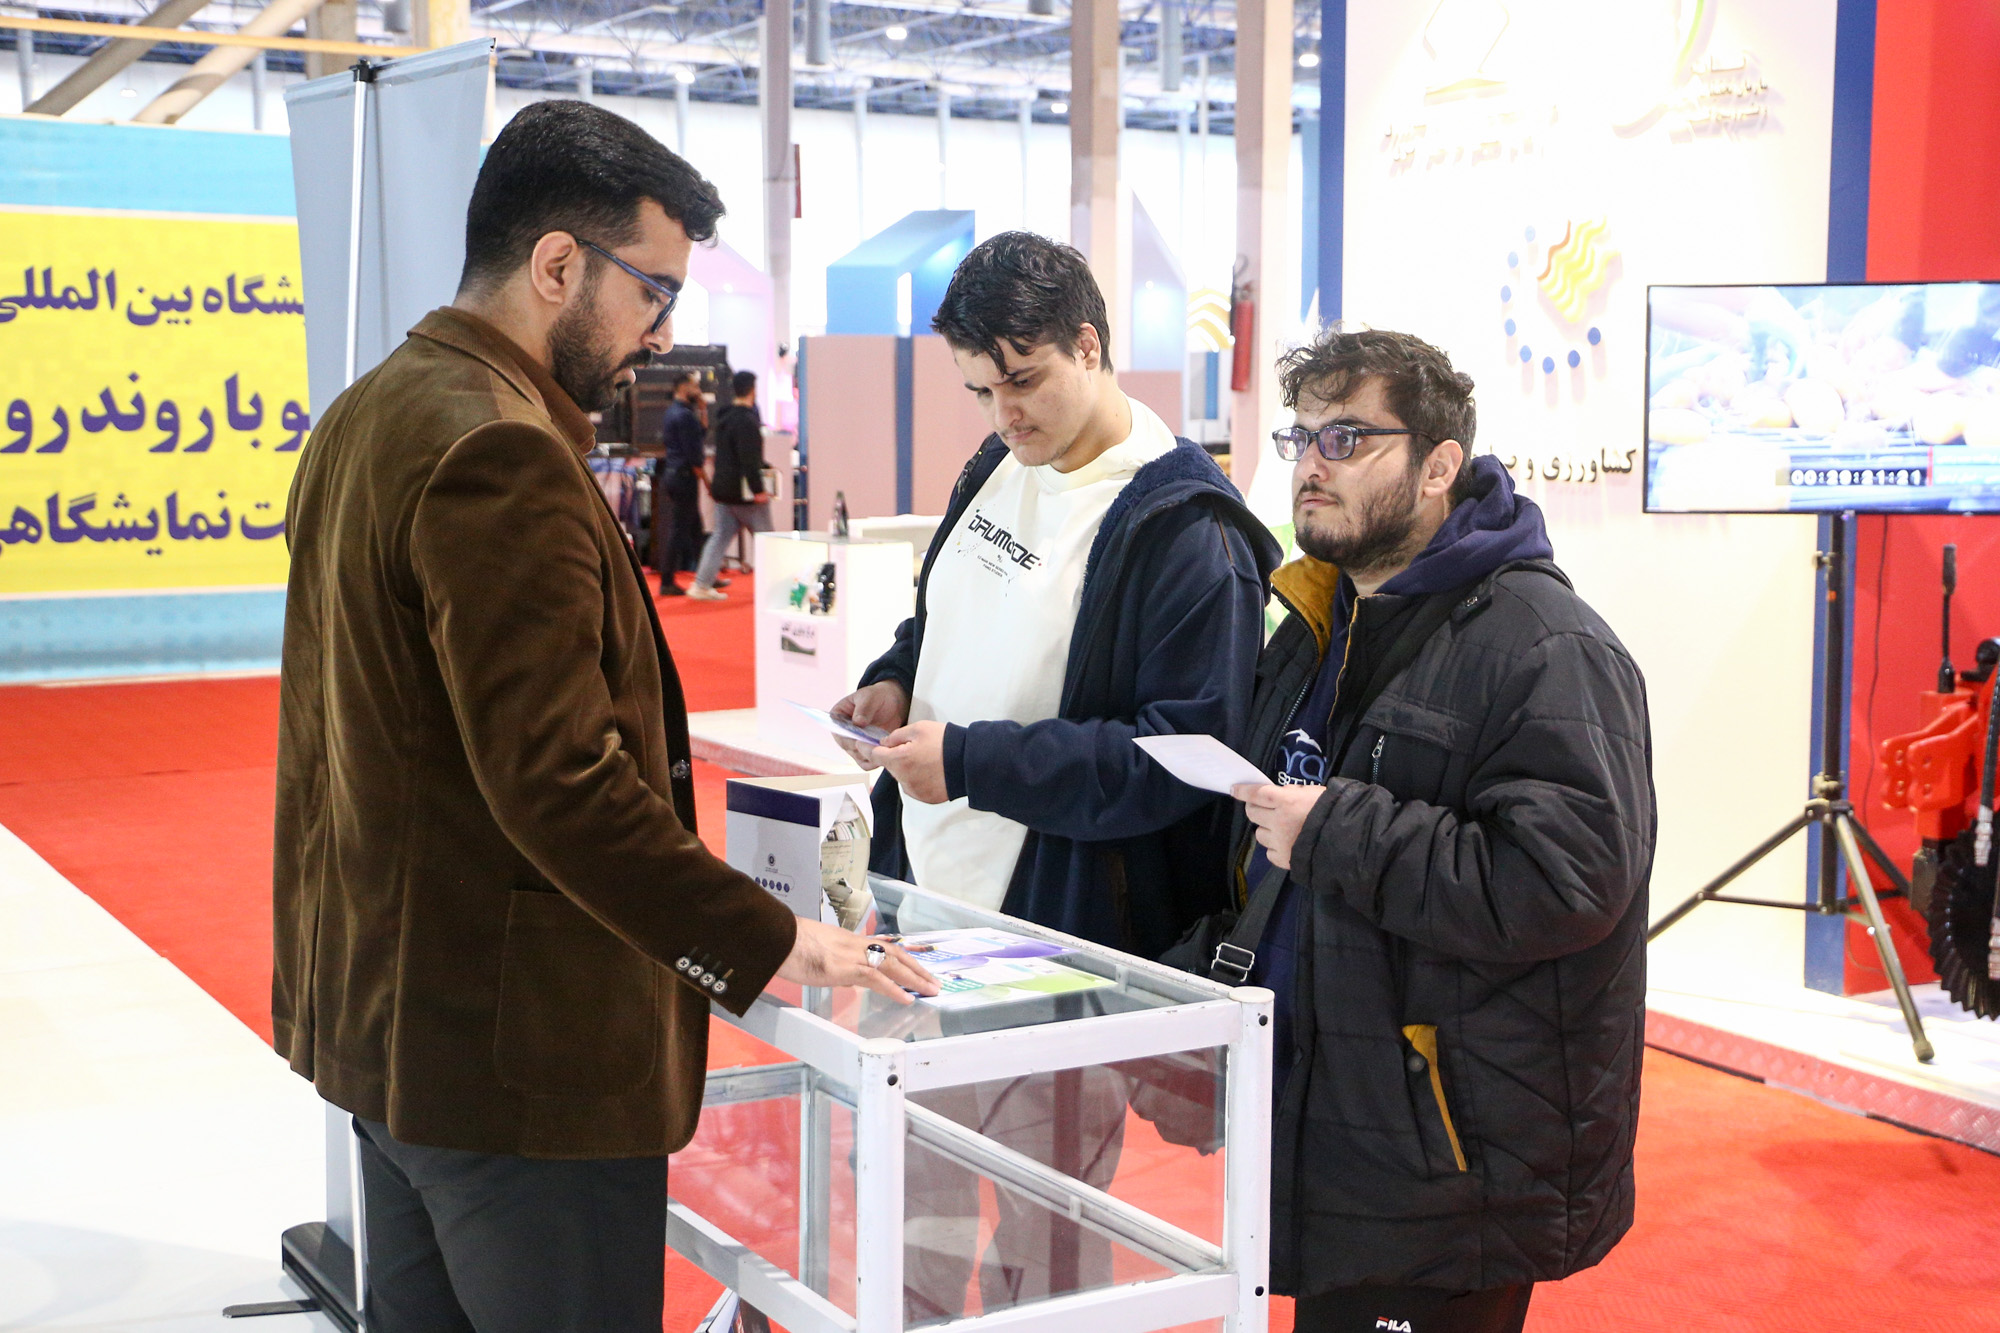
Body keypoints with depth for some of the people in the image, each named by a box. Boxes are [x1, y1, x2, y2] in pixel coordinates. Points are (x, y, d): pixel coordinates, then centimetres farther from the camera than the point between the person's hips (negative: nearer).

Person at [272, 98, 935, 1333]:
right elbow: (559, 780, -25)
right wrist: (766, 943, -18)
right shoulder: (504, 455, -20)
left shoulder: (366, 418, 12)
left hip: (381, 1021, 10)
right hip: (512, 1052, -10)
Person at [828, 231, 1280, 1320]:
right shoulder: (994, 471, 9)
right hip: (928, 901, 8)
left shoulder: (1184, 530, -16)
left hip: (1063, 939, -7)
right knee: (912, 1196, 20)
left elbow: (1183, 753, -21)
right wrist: (897, 681, 2)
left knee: (1047, 1239, 8)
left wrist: (971, 761, -24)